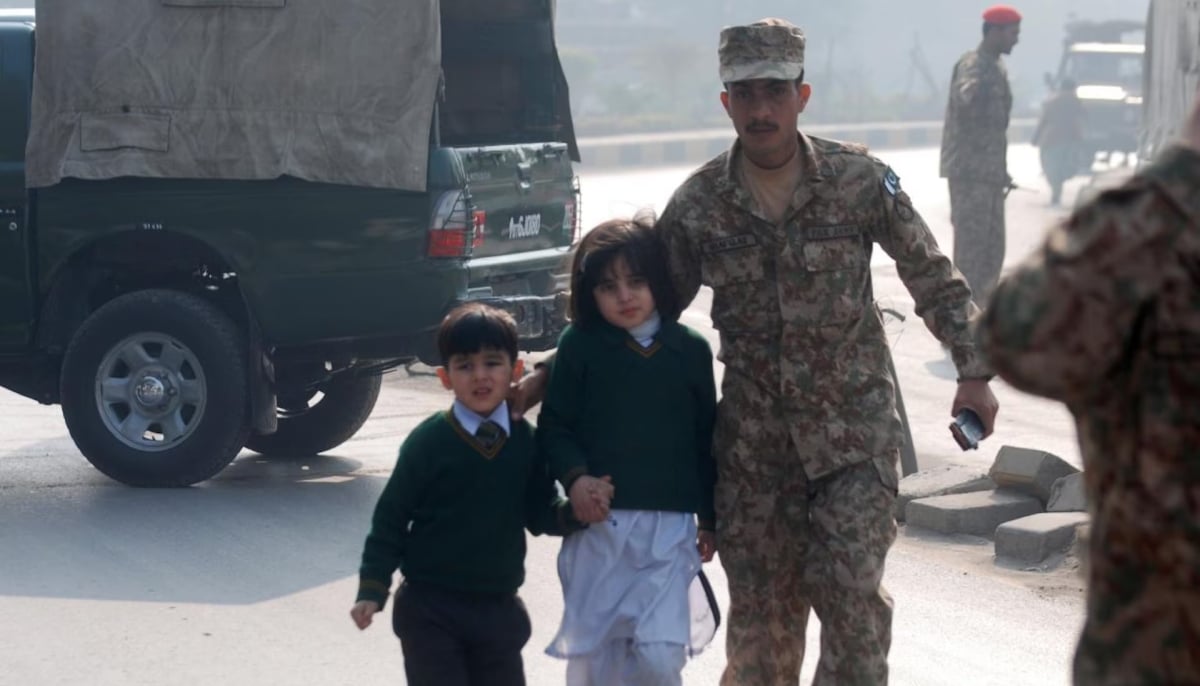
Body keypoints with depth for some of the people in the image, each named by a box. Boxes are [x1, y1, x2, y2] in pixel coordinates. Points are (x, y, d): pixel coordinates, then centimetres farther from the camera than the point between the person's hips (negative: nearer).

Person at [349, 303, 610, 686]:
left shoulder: (527, 442, 1)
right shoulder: (427, 442, -11)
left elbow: (541, 513, 5)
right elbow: (391, 518, -6)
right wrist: (373, 589, -9)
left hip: (499, 609, 4)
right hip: (430, 610, -4)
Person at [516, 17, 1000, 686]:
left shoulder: (861, 179, -8)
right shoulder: (699, 204, -4)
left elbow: (935, 279, 3)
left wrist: (974, 372, -3)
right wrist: (549, 375, -1)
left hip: (855, 426, -2)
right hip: (754, 439, 2)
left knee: (851, 591, -10)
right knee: (760, 606, 8)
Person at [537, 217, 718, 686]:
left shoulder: (690, 349, 4)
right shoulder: (579, 345, 0)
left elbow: (706, 437, 10)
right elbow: (554, 425, 2)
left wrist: (711, 519, 12)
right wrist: (574, 476, -16)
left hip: (669, 528, 0)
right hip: (597, 524, 0)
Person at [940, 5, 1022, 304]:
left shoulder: (996, 69, 18)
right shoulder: (973, 64, -12)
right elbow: (965, 97, -35)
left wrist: (1002, 172, 26)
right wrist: (974, 90, -55)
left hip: (990, 171, 10)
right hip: (969, 170, -10)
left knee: (993, 246, 13)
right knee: (971, 242, -10)